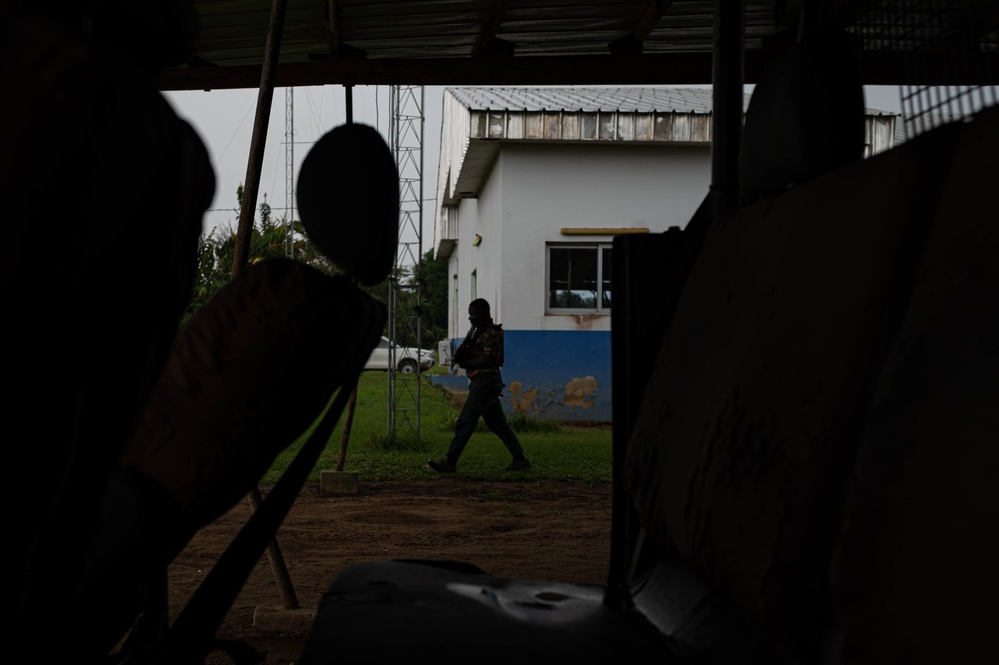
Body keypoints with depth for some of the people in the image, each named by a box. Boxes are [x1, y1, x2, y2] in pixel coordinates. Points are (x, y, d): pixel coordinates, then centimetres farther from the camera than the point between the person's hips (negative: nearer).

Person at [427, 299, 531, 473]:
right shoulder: (475, 331, 16)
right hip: (483, 382, 10)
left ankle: (449, 462, -4)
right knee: (498, 423, 10)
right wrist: (461, 355, -6)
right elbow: (467, 351, 18)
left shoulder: (492, 334, -13)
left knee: (465, 422, -7)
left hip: (486, 382, -10)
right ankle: (520, 460, 12)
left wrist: (466, 363, -15)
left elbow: (490, 360, -22)